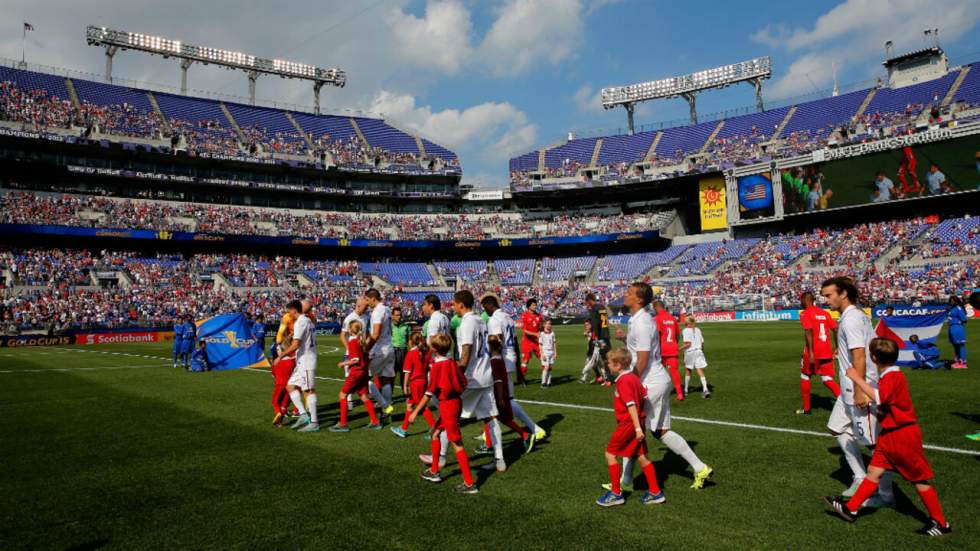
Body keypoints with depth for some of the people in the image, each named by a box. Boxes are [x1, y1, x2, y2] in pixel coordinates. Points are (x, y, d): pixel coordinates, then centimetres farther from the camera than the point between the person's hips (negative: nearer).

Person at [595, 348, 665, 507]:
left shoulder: (623, 382, -19)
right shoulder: (633, 377, 8)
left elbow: (631, 405, -24)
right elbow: (644, 396, 13)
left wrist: (637, 428, -26)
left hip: (628, 424, -9)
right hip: (638, 423, 9)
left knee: (610, 453, 1)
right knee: (641, 456, 13)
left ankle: (616, 494, 6)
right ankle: (655, 493, 17)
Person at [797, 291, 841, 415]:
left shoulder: (805, 314, -7)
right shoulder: (824, 313, 13)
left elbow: (809, 332, -19)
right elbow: (836, 329, 9)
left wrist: (810, 353, -21)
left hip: (813, 352, -5)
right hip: (827, 352, 5)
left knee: (805, 376, 13)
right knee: (827, 379, 10)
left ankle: (806, 409, 17)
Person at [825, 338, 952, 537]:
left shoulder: (893, 377, -21)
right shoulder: (889, 376, 10)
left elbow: (878, 397, -37)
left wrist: (857, 379, -33)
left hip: (904, 435, -9)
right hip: (889, 435, 9)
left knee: (919, 479, 4)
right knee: (874, 471, 9)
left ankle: (940, 523, 19)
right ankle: (851, 508, 11)